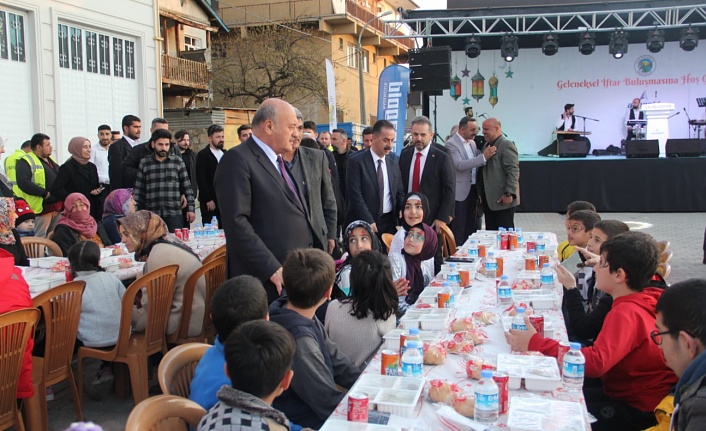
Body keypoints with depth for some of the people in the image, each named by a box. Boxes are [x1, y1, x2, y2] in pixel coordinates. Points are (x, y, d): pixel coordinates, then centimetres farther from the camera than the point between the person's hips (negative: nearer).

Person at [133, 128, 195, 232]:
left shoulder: (178, 161, 6)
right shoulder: (144, 163, 8)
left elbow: (187, 187, 6)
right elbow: (139, 190, 8)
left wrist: (191, 208, 1)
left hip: (174, 213, -1)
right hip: (151, 215, 1)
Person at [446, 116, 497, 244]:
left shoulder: (472, 142, 13)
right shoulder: (452, 144, -12)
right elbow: (459, 165, -25)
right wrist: (483, 157, -28)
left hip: (473, 190, 8)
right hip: (460, 192, -8)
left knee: (470, 228, 13)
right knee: (458, 230, -4)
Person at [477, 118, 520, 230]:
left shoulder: (506, 145, -11)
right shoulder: (487, 145, 17)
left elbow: (513, 171, -17)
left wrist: (509, 194, -21)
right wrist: (481, 194, 17)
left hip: (503, 199, -8)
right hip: (489, 199, 9)